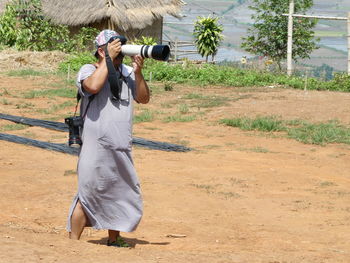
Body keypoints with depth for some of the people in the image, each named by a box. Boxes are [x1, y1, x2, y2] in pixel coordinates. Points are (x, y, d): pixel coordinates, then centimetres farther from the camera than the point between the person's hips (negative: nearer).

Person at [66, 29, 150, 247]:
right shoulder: (89, 70, -4)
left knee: (122, 194, 15)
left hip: (122, 149, 6)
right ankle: (73, 242, 0)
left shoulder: (127, 72, 11)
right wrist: (108, 59, -18)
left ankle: (114, 239, 30)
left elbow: (144, 98, 7)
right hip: (96, 147, -6)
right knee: (88, 195, -7)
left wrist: (138, 73, -6)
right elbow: (93, 86, -26)